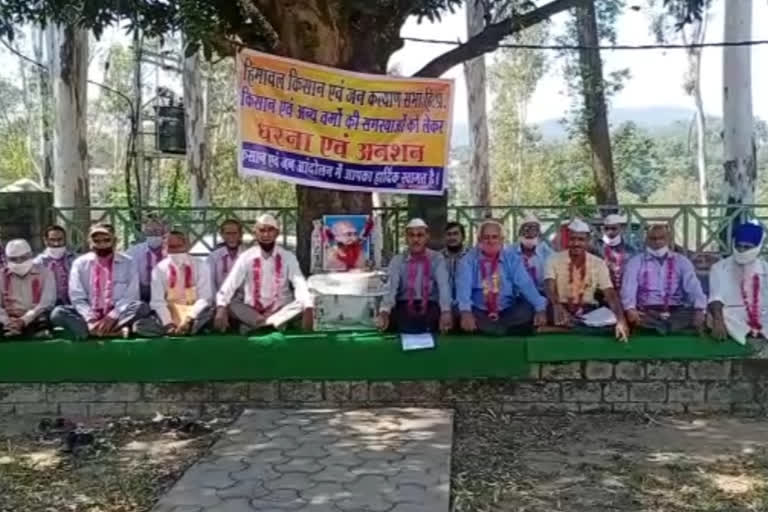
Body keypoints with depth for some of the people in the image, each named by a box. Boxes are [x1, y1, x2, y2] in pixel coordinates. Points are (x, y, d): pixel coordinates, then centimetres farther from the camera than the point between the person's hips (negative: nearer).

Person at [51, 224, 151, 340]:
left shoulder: (127, 263, 3)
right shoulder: (80, 263, 5)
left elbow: (131, 296, -4)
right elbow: (77, 297, -2)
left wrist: (112, 317, -18)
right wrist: (91, 320, -18)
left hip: (118, 315, -1)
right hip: (89, 315, 1)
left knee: (141, 307, -30)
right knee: (58, 313, -25)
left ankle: (91, 332, -36)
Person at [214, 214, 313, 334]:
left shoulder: (288, 257, -2)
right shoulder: (246, 257, -3)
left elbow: (300, 285, -16)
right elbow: (229, 285, -13)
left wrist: (308, 310, -35)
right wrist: (221, 309, -33)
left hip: (282, 311, 0)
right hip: (251, 311, 0)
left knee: (301, 303, -30)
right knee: (230, 304, -28)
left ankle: (257, 324, -35)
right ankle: (270, 323, -33)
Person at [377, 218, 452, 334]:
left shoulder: (437, 258, 4)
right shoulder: (397, 260, 6)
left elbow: (443, 286, -11)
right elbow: (391, 287, -10)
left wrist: (446, 311, -32)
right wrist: (384, 311, -32)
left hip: (430, 307, 0)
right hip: (404, 307, 1)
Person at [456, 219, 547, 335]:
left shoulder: (511, 258, 3)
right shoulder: (469, 259, -2)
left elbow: (525, 284, -8)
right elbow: (464, 286, -17)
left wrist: (540, 309, -25)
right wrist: (466, 312, -37)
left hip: (508, 312, 1)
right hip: (479, 313, -1)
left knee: (528, 310, -25)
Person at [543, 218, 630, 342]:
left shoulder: (599, 264, 1)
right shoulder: (554, 259, -2)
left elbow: (610, 294, -9)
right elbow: (550, 289, -16)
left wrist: (621, 320, -28)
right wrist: (558, 308, -39)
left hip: (588, 312, 3)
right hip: (561, 310, -2)